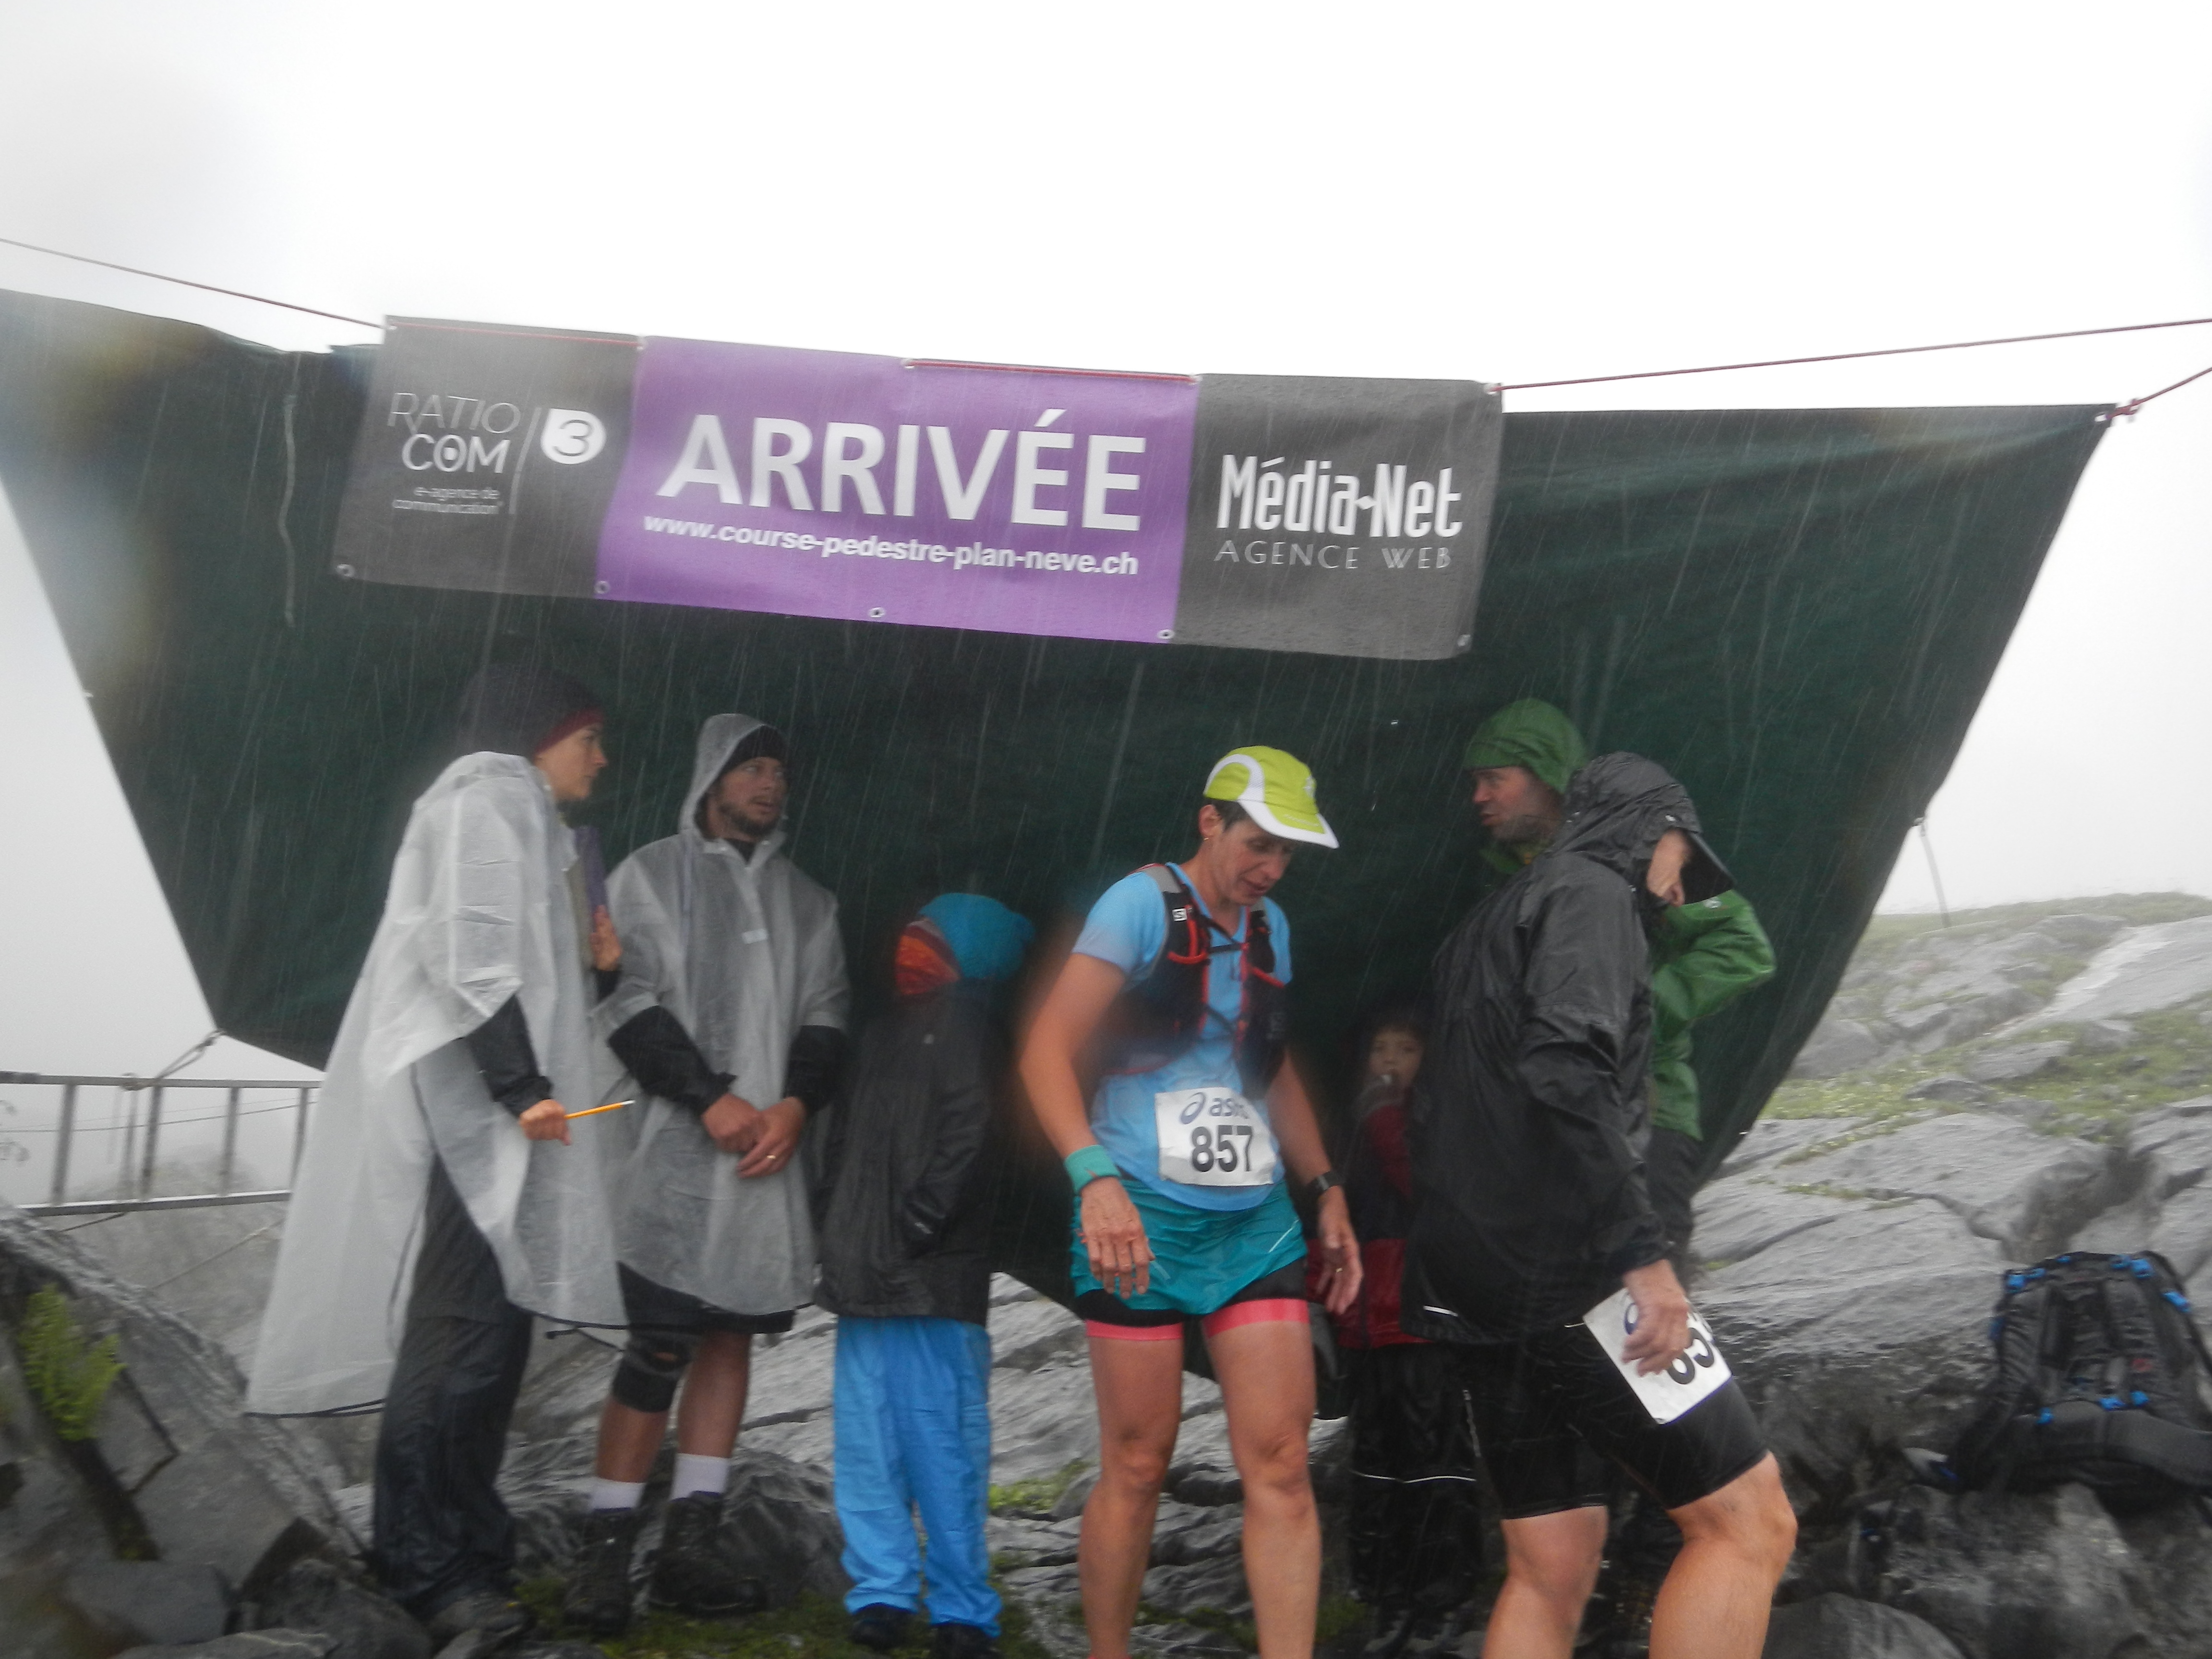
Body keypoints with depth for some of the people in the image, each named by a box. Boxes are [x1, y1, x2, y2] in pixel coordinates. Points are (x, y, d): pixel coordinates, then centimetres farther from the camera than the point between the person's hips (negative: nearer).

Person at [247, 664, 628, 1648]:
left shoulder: (522, 819, 25)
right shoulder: (487, 798, -4)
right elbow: (467, 953, -17)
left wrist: (591, 964, 10)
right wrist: (522, 1084, -21)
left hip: (492, 1106, 10)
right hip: (473, 1102, -10)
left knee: (488, 1332, 8)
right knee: (464, 1331, -12)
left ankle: (464, 1559, 12)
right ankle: (427, 1569, -8)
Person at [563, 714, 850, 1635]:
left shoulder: (808, 900, 18)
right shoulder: (650, 875, 6)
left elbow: (825, 1014, 12)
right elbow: (627, 1000, -3)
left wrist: (795, 1104, -6)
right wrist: (709, 1099, -12)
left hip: (772, 1148, 4)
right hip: (676, 1146, -4)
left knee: (732, 1334, 4)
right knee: (661, 1343, -8)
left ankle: (692, 1542, 9)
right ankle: (606, 1548, 0)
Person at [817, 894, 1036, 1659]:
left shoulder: (962, 1023, -3)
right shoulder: (884, 1028, 19)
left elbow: (966, 1140, -11)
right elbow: (844, 1140, 21)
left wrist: (912, 1231, -12)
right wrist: (839, 1237, 11)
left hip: (934, 1280, -7)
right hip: (865, 1280, 7)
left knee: (942, 1446, -3)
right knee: (867, 1439, 8)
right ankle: (881, 1594, 17)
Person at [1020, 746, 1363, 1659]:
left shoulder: (1270, 927, 15)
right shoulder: (1143, 903, -6)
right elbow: (1047, 1051, -13)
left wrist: (1326, 1189, 20)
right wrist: (1097, 1179, -26)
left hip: (1256, 1218, 6)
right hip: (1142, 1215, -5)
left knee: (1280, 1462, -2)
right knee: (1138, 1467, 2)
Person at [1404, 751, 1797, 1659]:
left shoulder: (1488, 922, 26)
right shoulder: (1591, 892, -4)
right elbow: (1566, 1066, -22)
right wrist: (1643, 1252, -22)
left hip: (1476, 1279, 9)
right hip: (1567, 1266, -9)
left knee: (1551, 1564, 12)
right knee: (1748, 1519, -3)